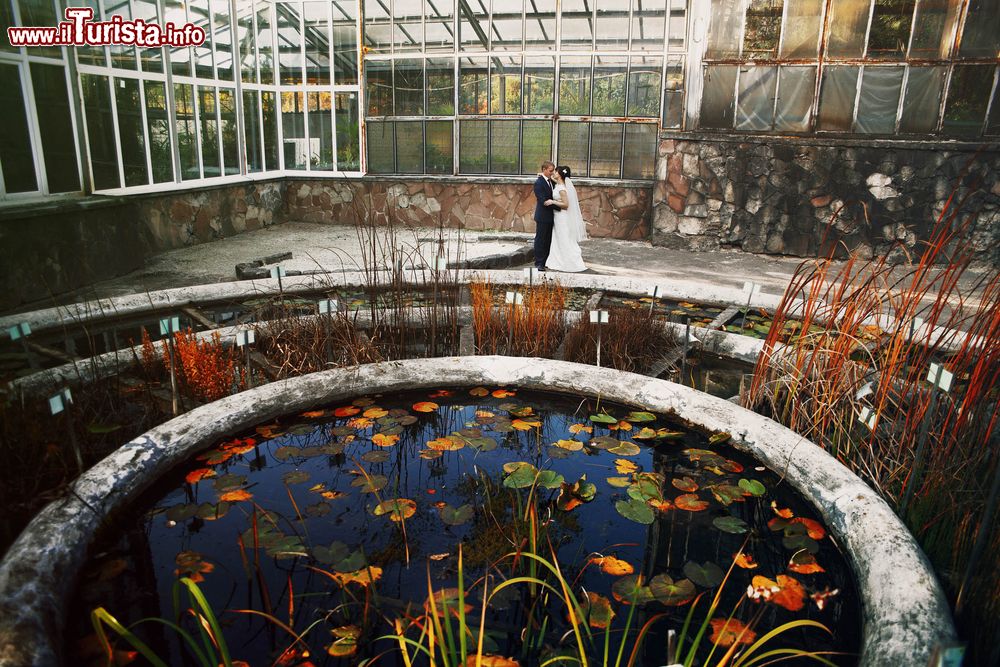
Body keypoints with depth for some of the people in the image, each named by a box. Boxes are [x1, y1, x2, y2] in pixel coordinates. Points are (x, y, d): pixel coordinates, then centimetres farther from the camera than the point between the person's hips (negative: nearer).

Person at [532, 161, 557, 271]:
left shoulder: (552, 181, 10)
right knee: (540, 240, 0)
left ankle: (545, 262, 20)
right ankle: (538, 263, 6)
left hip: (551, 216, 7)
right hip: (542, 216, -7)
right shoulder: (539, 183, -14)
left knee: (548, 240, 11)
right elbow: (543, 201, -21)